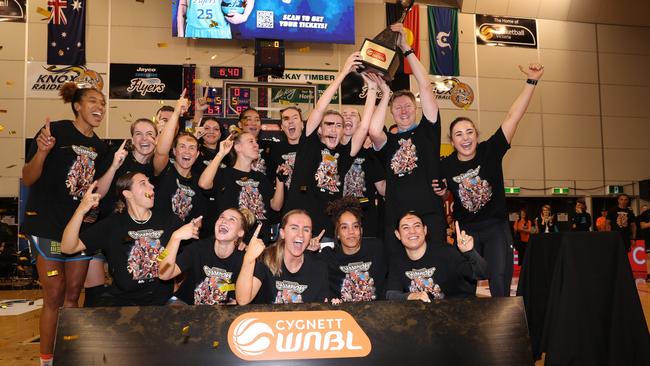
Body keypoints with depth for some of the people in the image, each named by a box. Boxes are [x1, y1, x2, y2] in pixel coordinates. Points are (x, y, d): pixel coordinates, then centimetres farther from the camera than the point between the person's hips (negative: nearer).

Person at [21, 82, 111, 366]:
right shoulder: (56, 131, -10)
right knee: (54, 298, -1)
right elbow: (28, 179, -12)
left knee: (72, 296, 11)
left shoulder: (101, 148, 9)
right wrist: (42, 151, -29)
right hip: (47, 226, -5)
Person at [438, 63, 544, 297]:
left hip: (496, 227, -1)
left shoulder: (491, 150, -8)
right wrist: (438, 191, -9)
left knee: (500, 285, -8)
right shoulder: (445, 166, -5)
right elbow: (444, 194, 14)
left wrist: (532, 81, -19)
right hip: (466, 230, 1)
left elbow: (513, 117, -14)